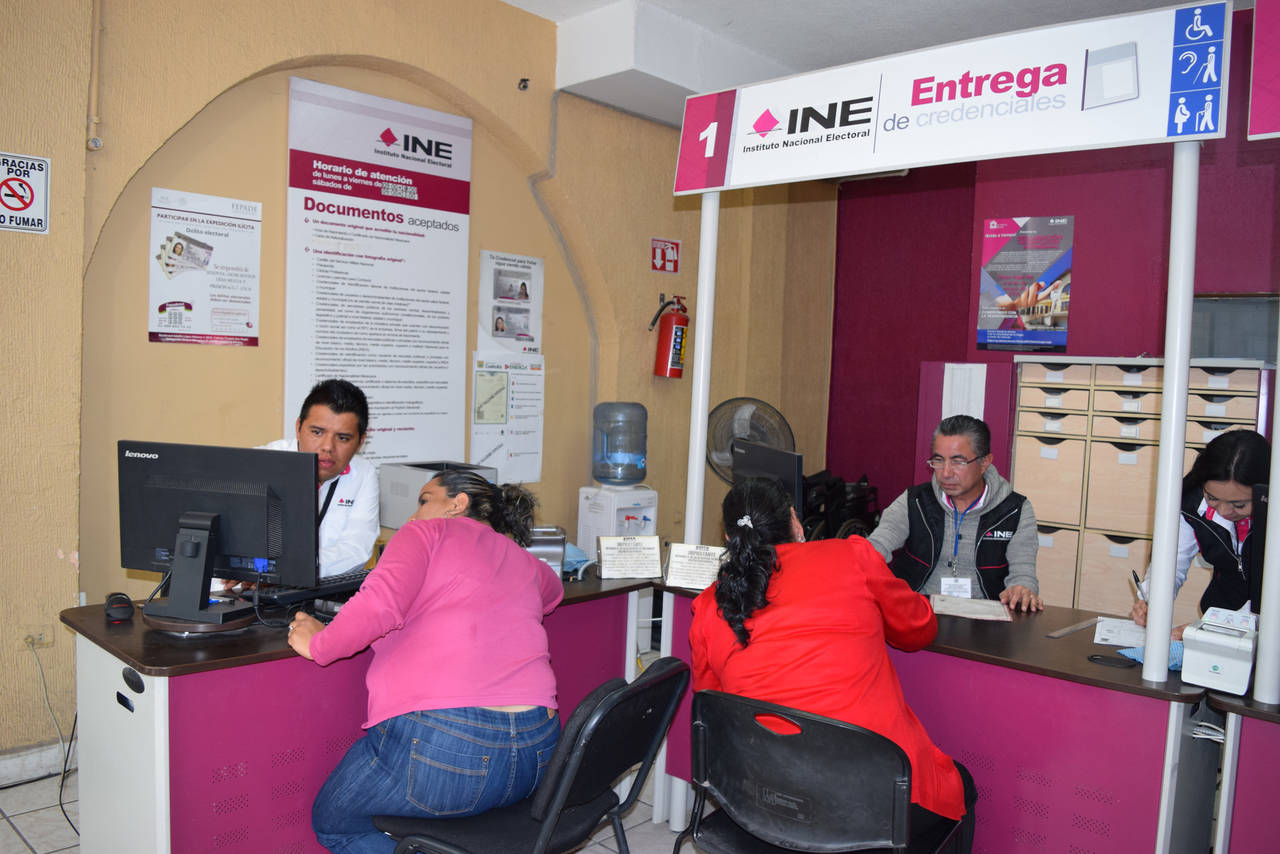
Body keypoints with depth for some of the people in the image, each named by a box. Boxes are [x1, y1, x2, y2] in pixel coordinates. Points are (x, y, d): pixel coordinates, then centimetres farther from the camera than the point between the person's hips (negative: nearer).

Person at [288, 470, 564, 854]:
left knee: (332, 821, 20)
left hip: (445, 739, -7)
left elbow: (378, 605, -15)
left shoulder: (429, 532, 3)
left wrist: (317, 644, 2)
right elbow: (553, 590, 46)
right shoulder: (524, 562, 21)